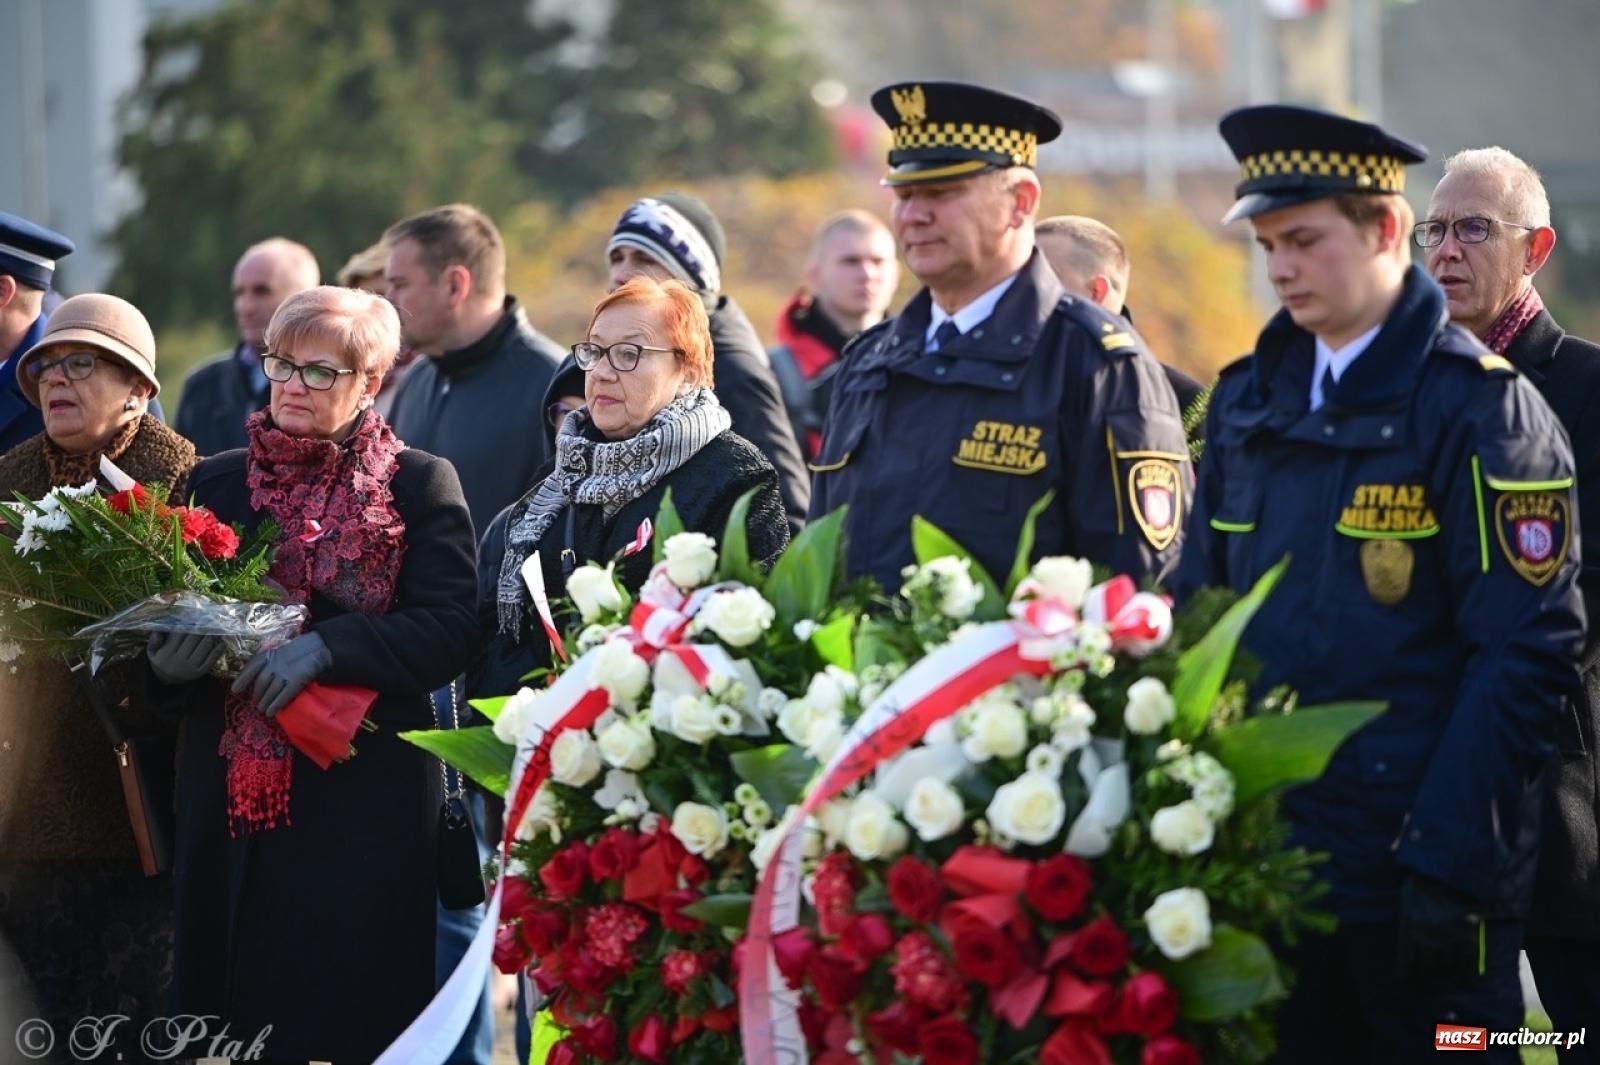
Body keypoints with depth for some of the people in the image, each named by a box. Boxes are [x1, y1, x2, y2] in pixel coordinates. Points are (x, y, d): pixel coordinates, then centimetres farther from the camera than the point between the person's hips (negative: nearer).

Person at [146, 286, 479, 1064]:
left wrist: (327, 646, -22)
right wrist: (165, 662, -12)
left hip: (366, 801, -3)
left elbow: (449, 633, -8)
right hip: (229, 793, 3)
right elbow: (164, 616, 12)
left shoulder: (418, 485, 2)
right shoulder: (214, 483, 13)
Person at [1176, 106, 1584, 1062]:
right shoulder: (1247, 401, 11)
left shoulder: (1478, 404, -8)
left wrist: (1448, 866, -17)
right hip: (1261, 862, 6)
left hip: (1416, 874, -6)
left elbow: (1528, 655, -13)